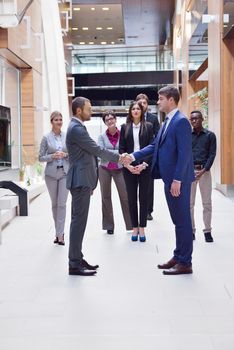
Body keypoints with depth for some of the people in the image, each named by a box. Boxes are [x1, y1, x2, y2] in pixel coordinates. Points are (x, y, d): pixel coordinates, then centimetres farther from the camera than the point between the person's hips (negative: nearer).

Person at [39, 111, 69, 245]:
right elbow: (41, 157, 2)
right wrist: (52, 156, -15)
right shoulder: (46, 138, 1)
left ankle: (60, 234, -4)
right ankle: (59, 232, 21)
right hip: (51, 173, 1)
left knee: (62, 203, -6)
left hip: (65, 172, 0)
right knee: (54, 203, 9)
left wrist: (65, 155, -11)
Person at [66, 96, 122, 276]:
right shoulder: (76, 128, -14)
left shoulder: (77, 127, 18)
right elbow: (97, 150, -16)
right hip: (81, 180, -10)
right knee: (79, 220, -8)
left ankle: (77, 259, 18)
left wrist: (90, 183, 23)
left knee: (79, 220, 12)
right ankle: (74, 264, -4)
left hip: (82, 180, 10)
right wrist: (119, 158, -6)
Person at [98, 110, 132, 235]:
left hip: (119, 169, -2)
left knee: (125, 197, -2)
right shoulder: (102, 136, 0)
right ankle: (109, 225, 19)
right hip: (104, 169, 2)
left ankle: (131, 224, 10)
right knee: (106, 197, 8)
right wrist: (118, 152, -18)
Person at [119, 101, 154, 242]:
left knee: (143, 197, 4)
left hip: (144, 167, -1)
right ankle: (135, 227, 14)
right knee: (132, 198, 5)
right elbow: (122, 148, 3)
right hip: (129, 167, 1)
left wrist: (143, 164, -12)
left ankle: (142, 228, 11)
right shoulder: (125, 127, 6)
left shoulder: (148, 127, 2)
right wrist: (128, 165, -9)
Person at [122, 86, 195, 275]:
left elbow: (184, 153, -20)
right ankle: (178, 257, 24)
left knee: (182, 220, -2)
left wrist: (177, 180, -22)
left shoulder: (181, 121, -14)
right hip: (169, 178, 9)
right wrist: (133, 156, 10)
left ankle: (185, 263, 5)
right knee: (178, 220, 15)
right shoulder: (168, 122, 16)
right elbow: (155, 145, 18)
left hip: (178, 180, -9)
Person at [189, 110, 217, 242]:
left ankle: (207, 231, 9)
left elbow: (212, 154, -2)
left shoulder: (210, 135, 3)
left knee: (207, 203, 2)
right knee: (189, 203, 4)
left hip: (204, 171, -1)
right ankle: (191, 230, 12)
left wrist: (203, 171, -13)